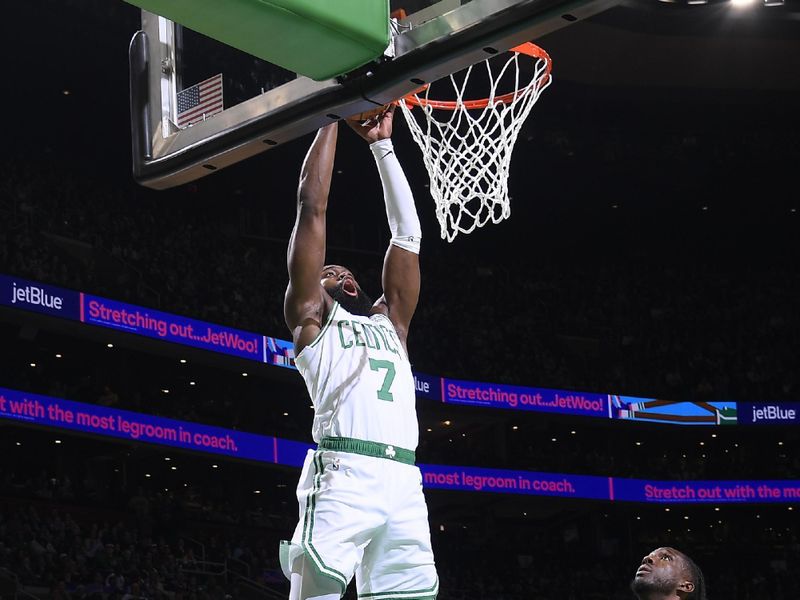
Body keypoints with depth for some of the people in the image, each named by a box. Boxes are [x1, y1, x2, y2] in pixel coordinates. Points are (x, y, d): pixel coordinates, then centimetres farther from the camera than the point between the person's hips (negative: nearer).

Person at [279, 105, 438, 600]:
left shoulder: (390, 323, 33)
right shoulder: (311, 317, 19)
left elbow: (408, 232, 32)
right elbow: (313, 207, 15)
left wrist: (383, 143, 33)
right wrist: (332, 116, 20)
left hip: (404, 481, 5)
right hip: (343, 474, -5)